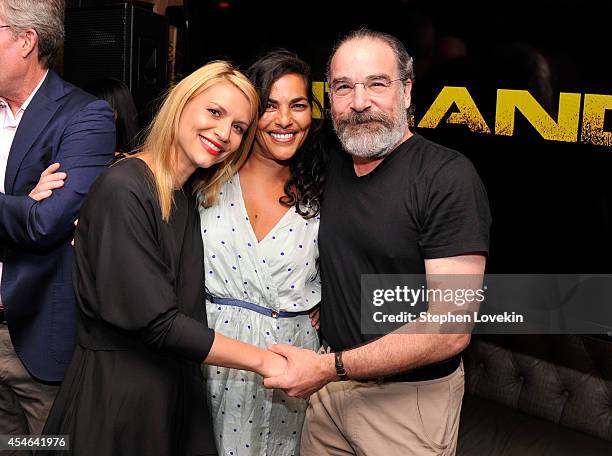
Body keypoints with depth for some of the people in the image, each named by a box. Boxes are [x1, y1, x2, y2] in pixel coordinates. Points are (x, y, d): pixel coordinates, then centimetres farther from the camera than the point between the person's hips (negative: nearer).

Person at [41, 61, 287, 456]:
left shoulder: (190, 198, 8)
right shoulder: (123, 190, -18)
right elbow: (156, 323, -22)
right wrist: (263, 360, -16)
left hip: (177, 391, 7)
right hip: (116, 398, -7)